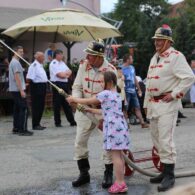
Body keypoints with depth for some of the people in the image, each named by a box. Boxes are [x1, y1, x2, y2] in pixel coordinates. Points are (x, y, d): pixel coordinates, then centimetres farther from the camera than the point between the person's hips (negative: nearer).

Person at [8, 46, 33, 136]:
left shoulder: (13, 62, 18)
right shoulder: (16, 62, -15)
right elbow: (17, 77, -21)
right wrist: (21, 90, -22)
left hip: (14, 90, 10)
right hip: (18, 90, -10)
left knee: (17, 108, 12)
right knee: (24, 109, -10)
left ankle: (16, 128, 15)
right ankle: (22, 130, -11)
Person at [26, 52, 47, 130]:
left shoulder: (40, 65, 18)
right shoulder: (34, 65, -13)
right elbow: (29, 78, -20)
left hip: (42, 87, 10)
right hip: (36, 86, -10)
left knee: (41, 106, 13)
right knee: (36, 107, -5)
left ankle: (37, 123, 21)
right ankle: (35, 125, 1)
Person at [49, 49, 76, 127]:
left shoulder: (62, 63, 18)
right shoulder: (53, 64, -8)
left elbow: (69, 72, 11)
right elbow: (59, 75, -16)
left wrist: (64, 74, -8)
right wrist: (66, 73, 2)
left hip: (65, 84, 8)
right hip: (57, 84, -8)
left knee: (67, 104, 10)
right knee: (57, 104, 0)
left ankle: (72, 121, 14)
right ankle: (57, 122, 7)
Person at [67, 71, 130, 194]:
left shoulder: (105, 93, -9)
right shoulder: (117, 95, 19)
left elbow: (88, 101, -3)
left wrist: (74, 99, 11)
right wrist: (90, 110, 26)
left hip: (114, 128, -9)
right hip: (120, 127, 9)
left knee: (115, 155, -7)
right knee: (119, 155, 10)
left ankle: (120, 183, -6)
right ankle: (121, 182, 14)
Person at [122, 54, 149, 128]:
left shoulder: (132, 68, 13)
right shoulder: (121, 69, -12)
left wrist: (139, 89, 21)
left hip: (133, 91, 7)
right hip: (126, 91, -7)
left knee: (137, 107, 10)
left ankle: (142, 123, 14)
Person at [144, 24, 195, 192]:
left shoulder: (176, 56, -9)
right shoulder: (155, 57, 18)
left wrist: (174, 94, -17)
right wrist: (146, 103, 20)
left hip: (167, 104, -9)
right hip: (153, 104, 9)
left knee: (165, 140, -12)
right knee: (157, 140, 12)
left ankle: (169, 176, -5)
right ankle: (165, 171, 22)